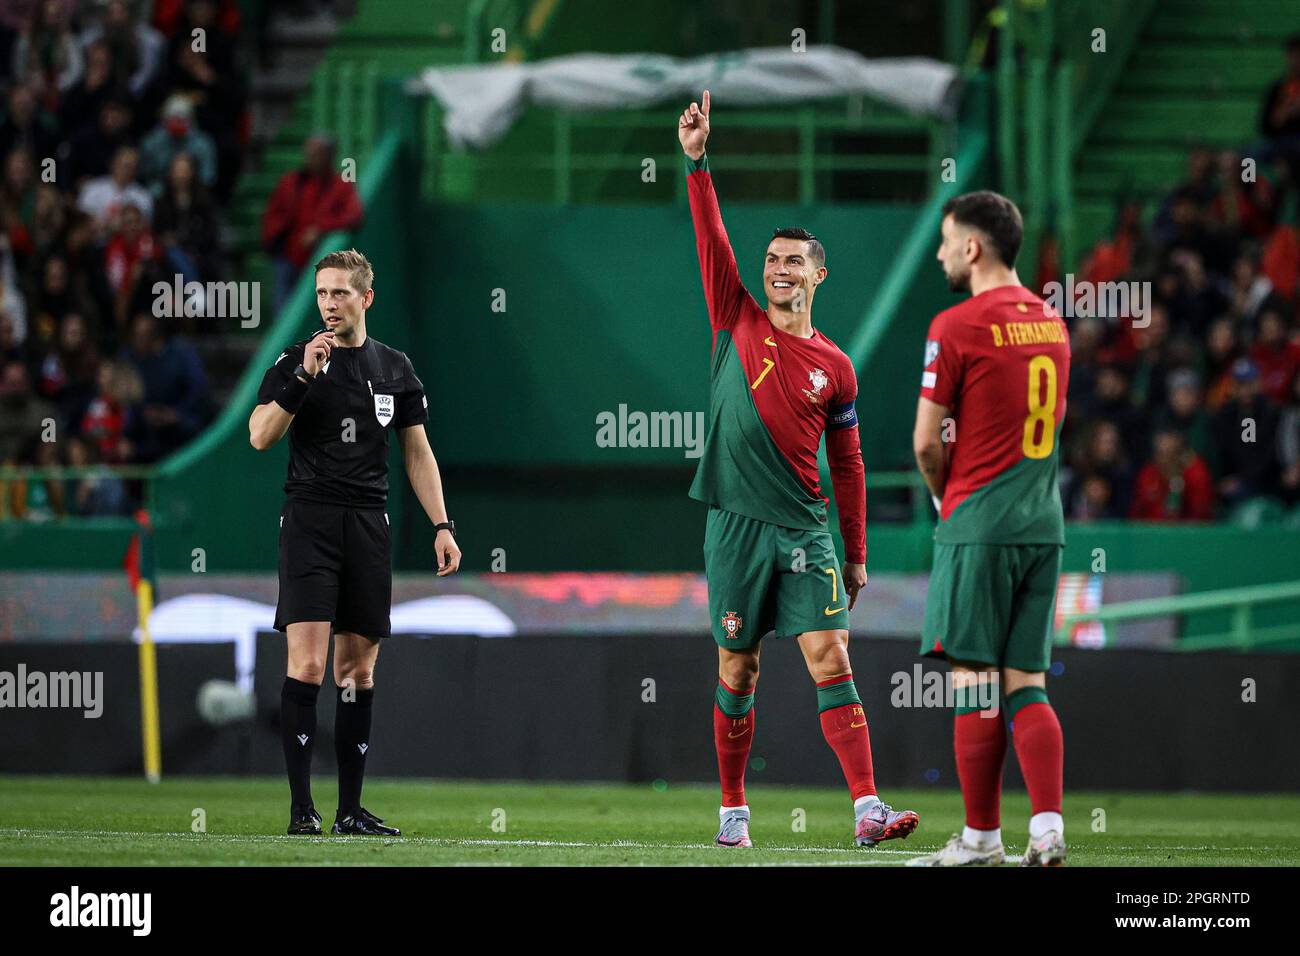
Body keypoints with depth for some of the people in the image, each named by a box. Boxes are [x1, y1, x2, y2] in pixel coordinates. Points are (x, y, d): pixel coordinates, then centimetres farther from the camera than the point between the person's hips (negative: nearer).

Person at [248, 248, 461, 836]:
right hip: (309, 520, -3)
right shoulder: (294, 362, 2)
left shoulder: (394, 369, 12)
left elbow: (418, 454, 15)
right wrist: (303, 377, -18)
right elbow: (260, 436, -9)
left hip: (368, 524, 3)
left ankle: (350, 810, 10)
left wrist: (441, 526, 6)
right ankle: (301, 806, -12)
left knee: (358, 670, 5)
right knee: (308, 664, -13)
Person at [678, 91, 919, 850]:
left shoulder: (835, 368, 7)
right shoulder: (738, 323, 7)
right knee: (738, 673, 5)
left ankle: (868, 809, -18)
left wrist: (857, 555, 12)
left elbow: (848, 466, 12)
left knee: (831, 659, -10)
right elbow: (712, 240, -2)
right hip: (737, 524, 0)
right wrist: (697, 161, -11)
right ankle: (733, 808, 17)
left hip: (806, 530, 0)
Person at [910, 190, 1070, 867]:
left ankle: (981, 838, 0)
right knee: (1026, 684, 7)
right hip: (1044, 522, 7)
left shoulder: (956, 327, -10)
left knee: (974, 678, -2)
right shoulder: (1051, 323, 13)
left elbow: (927, 442, -9)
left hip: (979, 525, -7)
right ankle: (1048, 831, -5)